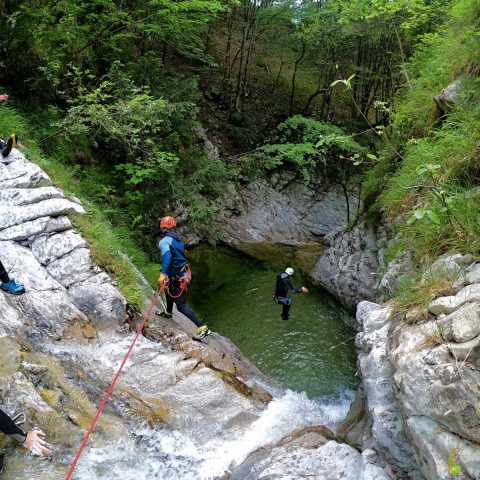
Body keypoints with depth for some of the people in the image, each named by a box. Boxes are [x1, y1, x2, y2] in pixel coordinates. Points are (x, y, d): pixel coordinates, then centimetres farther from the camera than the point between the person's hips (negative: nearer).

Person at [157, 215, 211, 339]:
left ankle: (202, 328, -7)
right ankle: (168, 313, 58)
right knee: (169, 291, 34)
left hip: (178, 278, -9)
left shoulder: (164, 241, -19)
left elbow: (167, 255, -38)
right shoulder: (178, 239, 7)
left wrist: (163, 274, -45)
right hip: (184, 272, 9)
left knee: (181, 306, -3)